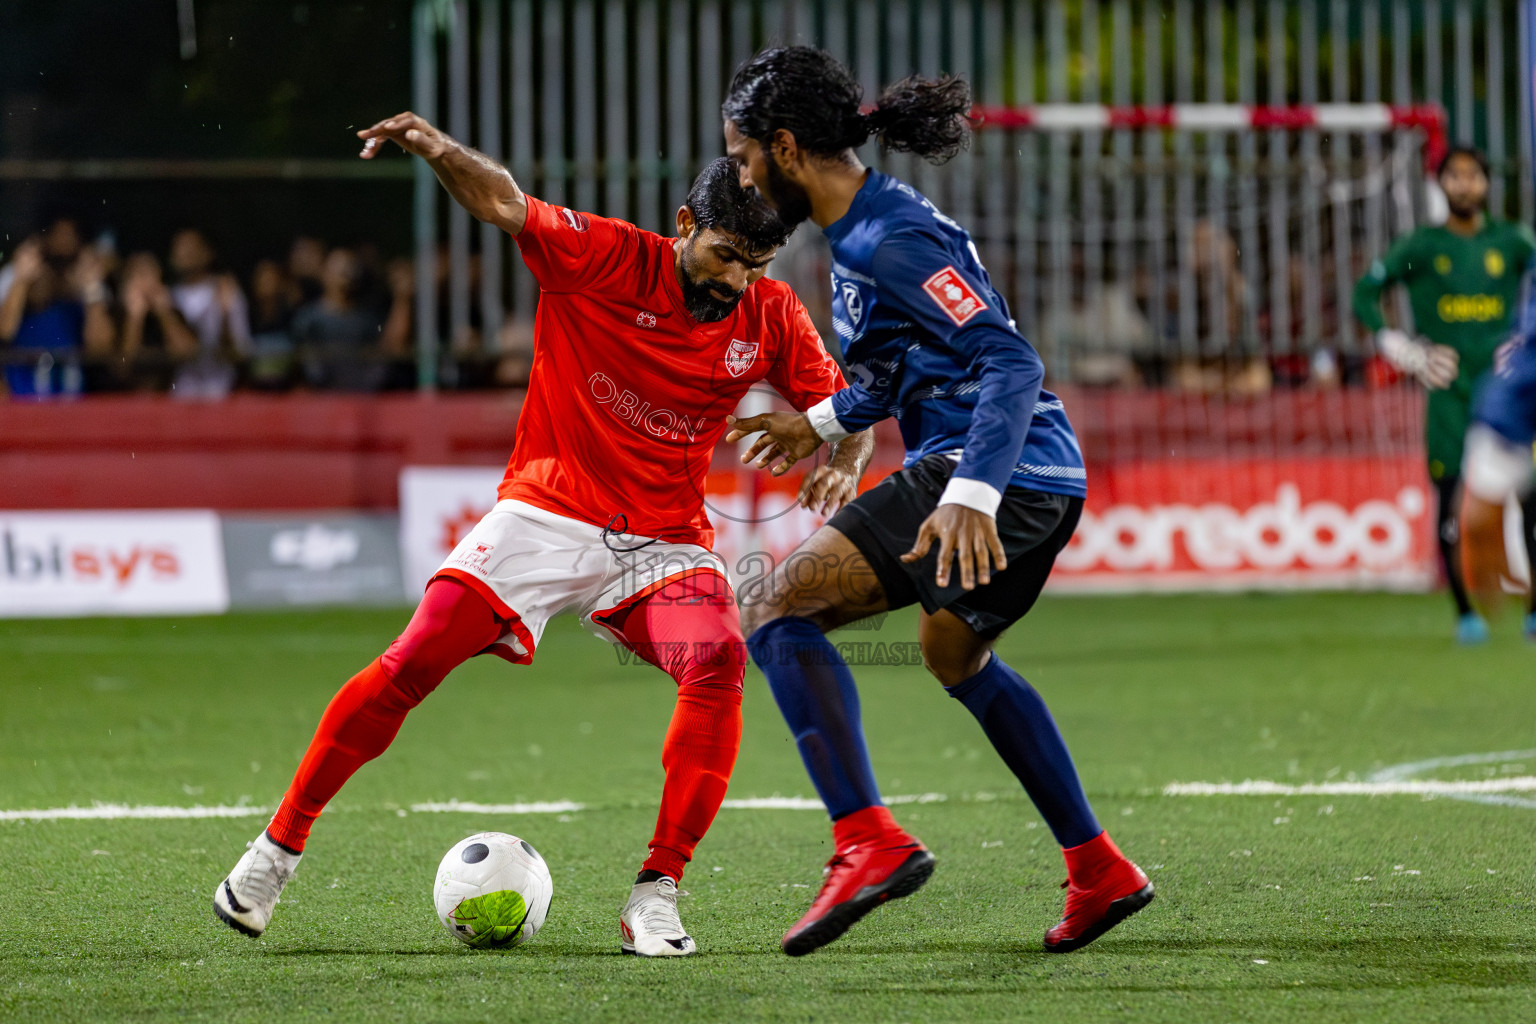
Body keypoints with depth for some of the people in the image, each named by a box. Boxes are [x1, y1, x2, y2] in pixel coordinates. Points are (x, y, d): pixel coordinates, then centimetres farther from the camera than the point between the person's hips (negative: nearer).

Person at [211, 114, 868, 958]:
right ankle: (279, 845, 0)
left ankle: (655, 896, -21)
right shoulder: (605, 257, -10)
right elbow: (503, 204, -17)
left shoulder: (771, 317, -1)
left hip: (664, 539, 2)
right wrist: (437, 150, -38)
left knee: (719, 664, -27)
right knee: (416, 661, -16)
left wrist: (843, 460, -18)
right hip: (549, 510, -2)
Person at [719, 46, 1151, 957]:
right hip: (1048, 482, 11)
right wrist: (826, 422, 32)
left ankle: (870, 840, -25)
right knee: (956, 655, 33)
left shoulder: (890, 241, -16)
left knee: (778, 611, -14)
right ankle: (1100, 872, 36)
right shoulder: (862, 229, 15)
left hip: (996, 472, -11)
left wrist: (971, 494, -34)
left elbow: (1010, 362, -24)